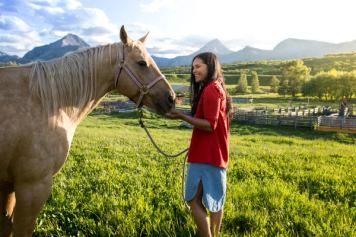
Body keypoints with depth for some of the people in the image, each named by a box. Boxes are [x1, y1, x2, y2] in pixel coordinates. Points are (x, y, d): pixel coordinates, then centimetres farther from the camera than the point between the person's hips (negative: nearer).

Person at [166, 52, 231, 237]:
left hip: (206, 155, -10)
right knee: (214, 201, 15)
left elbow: (210, 125, -21)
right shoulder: (218, 88, 16)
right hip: (215, 153, 10)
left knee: (193, 200, -4)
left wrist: (182, 116, -23)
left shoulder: (210, 89, -13)